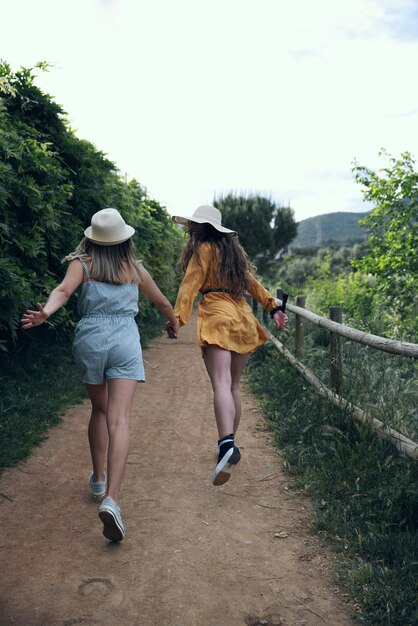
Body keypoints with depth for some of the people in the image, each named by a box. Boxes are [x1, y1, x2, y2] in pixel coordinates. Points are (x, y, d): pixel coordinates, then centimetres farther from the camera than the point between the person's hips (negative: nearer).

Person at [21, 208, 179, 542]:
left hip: (90, 339, 1)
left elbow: (64, 290, -15)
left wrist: (45, 312, -30)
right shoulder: (135, 268, 12)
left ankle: (98, 480, 33)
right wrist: (174, 324, 43)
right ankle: (111, 499, -23)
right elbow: (163, 303, 25)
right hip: (125, 341, -1)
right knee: (119, 420, -9)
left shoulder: (82, 263, 7)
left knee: (99, 410, 23)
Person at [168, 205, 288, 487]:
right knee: (233, 386, 14)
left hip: (218, 316, -7)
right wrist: (273, 307, 17)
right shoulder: (234, 249, 21)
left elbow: (190, 285, -9)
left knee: (221, 384, -19)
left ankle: (227, 444, -36)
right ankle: (229, 443, 21)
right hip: (243, 316, 7)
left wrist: (178, 318, -15)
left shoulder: (204, 248, 1)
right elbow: (252, 282, 19)